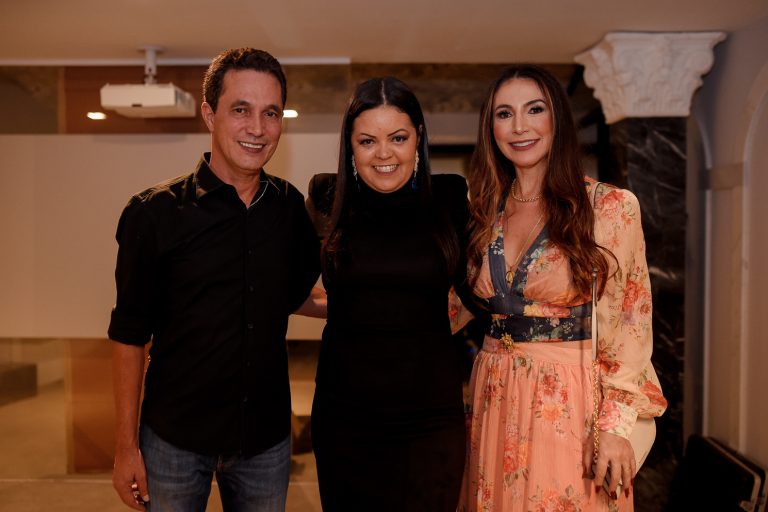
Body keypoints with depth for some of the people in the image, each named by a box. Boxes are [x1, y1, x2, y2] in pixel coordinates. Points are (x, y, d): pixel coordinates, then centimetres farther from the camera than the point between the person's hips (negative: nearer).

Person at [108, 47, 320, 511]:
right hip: (174, 440, -2)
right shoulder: (154, 213, -9)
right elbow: (130, 335, -6)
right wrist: (127, 446, -6)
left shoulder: (290, 207, -1)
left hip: (267, 439, 3)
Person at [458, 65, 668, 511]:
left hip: (570, 403, -4)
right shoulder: (485, 211, 6)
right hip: (494, 401, 4)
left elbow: (630, 324, -7)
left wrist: (616, 424, -13)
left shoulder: (611, 206, -7)